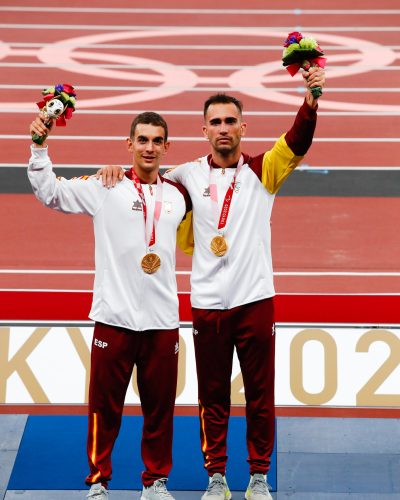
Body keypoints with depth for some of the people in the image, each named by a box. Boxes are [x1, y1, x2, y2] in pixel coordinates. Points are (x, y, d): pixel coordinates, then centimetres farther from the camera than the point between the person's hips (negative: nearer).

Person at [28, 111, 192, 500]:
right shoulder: (105, 188, 0)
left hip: (163, 320, 3)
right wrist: (39, 148, -11)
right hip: (114, 317, -3)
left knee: (160, 407, 9)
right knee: (105, 406, 2)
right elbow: (49, 192, -2)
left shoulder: (178, 195, 12)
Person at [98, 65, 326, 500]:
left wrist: (311, 99, -31)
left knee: (260, 395, 5)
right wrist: (117, 173, -2)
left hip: (255, 301, -1)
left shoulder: (261, 171, 1)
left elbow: (297, 142, -15)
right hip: (207, 304, 1)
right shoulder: (189, 176, 5)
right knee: (212, 397, 7)